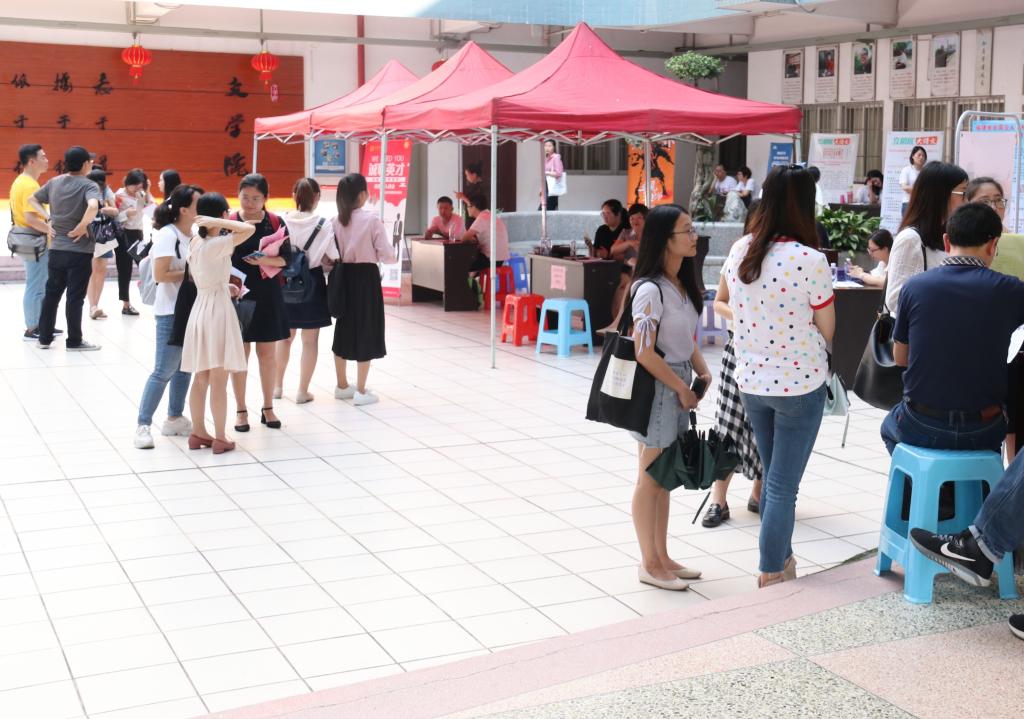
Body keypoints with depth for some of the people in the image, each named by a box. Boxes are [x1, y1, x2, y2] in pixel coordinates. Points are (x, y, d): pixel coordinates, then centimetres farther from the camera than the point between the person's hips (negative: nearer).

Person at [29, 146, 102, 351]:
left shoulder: (54, 182, 7)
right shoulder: (89, 185, -13)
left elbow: (32, 199, 15)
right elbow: (93, 206, -33)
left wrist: (48, 218, 9)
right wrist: (82, 227, -21)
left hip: (56, 249, 6)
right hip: (80, 251, -6)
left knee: (51, 293, 14)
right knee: (75, 297, 1)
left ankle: (44, 338, 19)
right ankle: (74, 341, 8)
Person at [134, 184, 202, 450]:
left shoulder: (194, 234, 8)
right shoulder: (167, 234, -14)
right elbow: (161, 275, -20)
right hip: (171, 311, -8)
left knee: (185, 366, 14)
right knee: (164, 370, -6)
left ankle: (175, 419, 25)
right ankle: (143, 425, 1)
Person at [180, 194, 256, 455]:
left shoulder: (195, 242, 7)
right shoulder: (217, 244, -16)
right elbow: (250, 229, -26)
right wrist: (217, 222, -21)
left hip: (201, 306, 8)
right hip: (217, 308, -8)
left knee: (201, 378, 13)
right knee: (219, 380, -2)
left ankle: (198, 433, 20)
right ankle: (220, 438, 3)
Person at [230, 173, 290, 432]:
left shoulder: (275, 222, -1)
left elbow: (286, 258, -2)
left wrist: (266, 260, -20)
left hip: (267, 294, 1)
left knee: (268, 354, 8)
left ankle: (268, 408, 21)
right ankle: (241, 410, 16)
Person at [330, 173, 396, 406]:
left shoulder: (336, 221, -2)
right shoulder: (372, 219, -13)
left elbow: (330, 254, -2)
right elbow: (387, 255, -13)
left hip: (343, 276, 5)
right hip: (366, 276, -5)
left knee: (344, 329, 17)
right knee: (366, 330, 3)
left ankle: (342, 385, 28)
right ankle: (361, 391, 4)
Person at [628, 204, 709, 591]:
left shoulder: (682, 286, 9)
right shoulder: (651, 290, -18)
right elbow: (644, 353, -21)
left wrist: (702, 372, 0)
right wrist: (682, 388, -14)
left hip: (680, 386, 9)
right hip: (657, 388, -9)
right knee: (650, 478, 3)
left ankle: (662, 556, 27)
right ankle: (649, 564, 15)